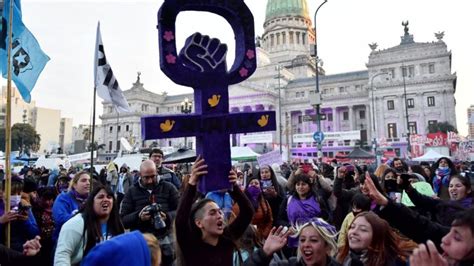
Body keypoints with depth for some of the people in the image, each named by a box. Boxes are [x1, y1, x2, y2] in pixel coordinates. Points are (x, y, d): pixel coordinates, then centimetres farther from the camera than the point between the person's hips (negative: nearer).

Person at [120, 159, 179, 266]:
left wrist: (168, 217, -21)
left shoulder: (168, 187, 1)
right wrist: (138, 216, -19)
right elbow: (123, 220, 0)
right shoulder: (132, 192, 4)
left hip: (165, 239, 0)